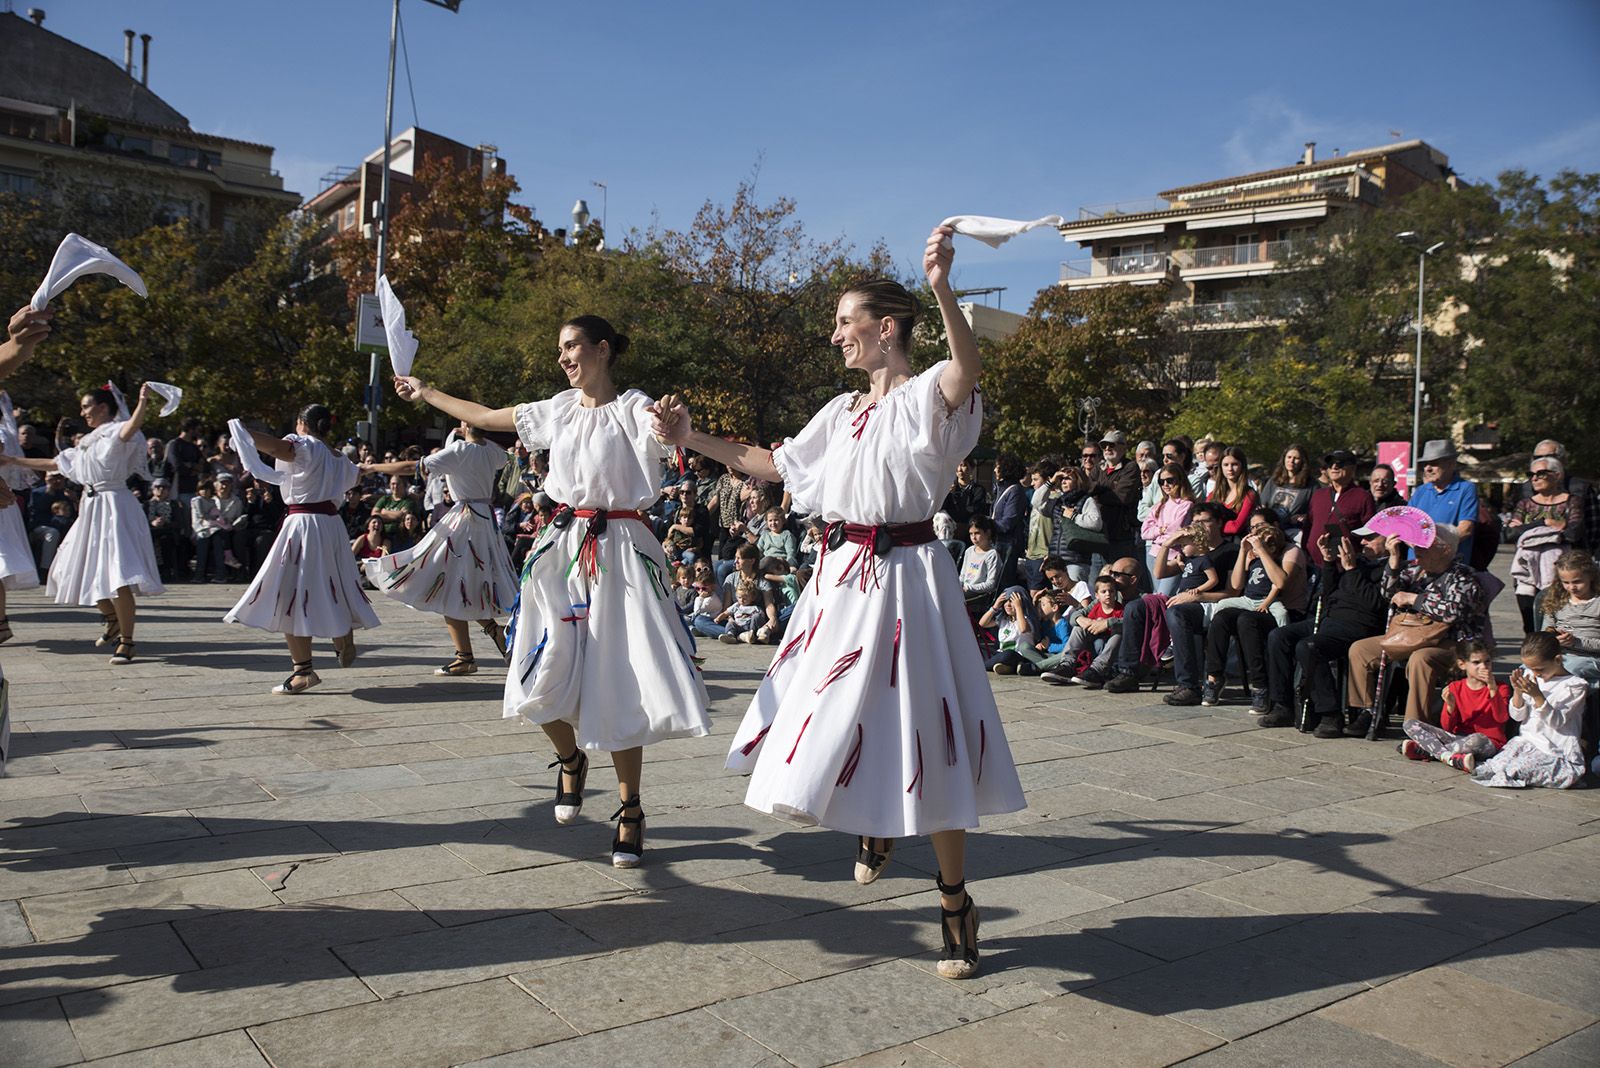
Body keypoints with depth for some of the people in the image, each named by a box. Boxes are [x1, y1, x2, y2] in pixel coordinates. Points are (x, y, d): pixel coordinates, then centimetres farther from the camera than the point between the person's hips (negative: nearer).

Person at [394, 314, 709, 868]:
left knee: (620, 687, -5)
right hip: (562, 549, 5)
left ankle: (630, 810, 11)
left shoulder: (633, 409, -5)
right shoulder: (558, 409, 11)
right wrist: (426, 393, 30)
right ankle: (571, 760, 32)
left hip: (619, 551, -5)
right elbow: (485, 416, 22)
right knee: (543, 681, 1)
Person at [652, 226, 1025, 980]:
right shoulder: (842, 412, 15)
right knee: (825, 722, 12)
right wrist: (693, 439, 20)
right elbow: (772, 463, 24)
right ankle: (871, 824, 43)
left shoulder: (926, 397, -7)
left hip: (903, 579, -7)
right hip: (840, 578, 7)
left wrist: (941, 288, -47)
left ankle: (955, 904, 11)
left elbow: (968, 368, -31)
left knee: (922, 737, -4)